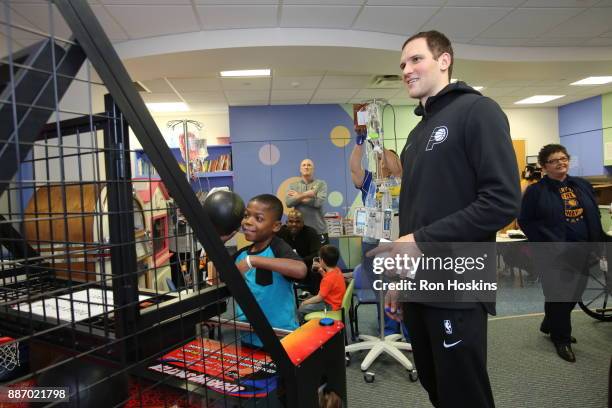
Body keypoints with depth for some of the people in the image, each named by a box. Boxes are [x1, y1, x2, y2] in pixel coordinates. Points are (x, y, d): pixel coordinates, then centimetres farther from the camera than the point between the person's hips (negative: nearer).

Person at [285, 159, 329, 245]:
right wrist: (305, 194, -15)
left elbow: (319, 202, -13)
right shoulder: (293, 185, 10)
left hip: (319, 230, -1)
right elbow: (288, 202, -7)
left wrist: (299, 196, -6)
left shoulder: (321, 184, 4)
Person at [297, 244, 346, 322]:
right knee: (308, 298, 22)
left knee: (301, 310, -15)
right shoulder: (336, 270, -3)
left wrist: (304, 303, -10)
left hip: (330, 306, -10)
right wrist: (321, 270, 5)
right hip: (335, 300, 10)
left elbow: (319, 298, -23)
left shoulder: (328, 279, -29)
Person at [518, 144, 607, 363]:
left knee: (574, 295, 16)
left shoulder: (583, 186, 8)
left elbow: (595, 218, 12)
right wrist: (545, 245, -15)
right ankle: (562, 339, 20)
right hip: (553, 255, -6)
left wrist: (597, 246, 5)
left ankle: (549, 326, 39)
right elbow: (525, 221, -9)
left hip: (581, 253, 6)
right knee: (558, 297, 1)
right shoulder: (535, 191, -8)